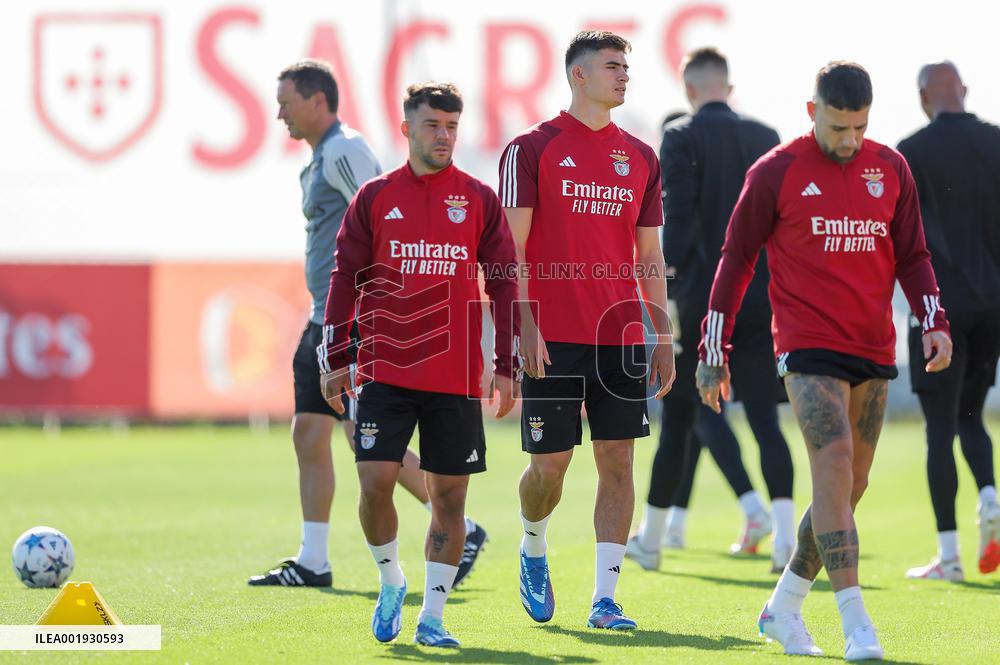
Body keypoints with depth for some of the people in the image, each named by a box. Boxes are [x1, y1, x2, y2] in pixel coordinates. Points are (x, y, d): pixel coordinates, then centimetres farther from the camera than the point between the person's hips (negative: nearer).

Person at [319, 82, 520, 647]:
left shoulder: (480, 200, 5)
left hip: (457, 378, 0)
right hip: (385, 371, 0)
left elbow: (504, 283, 6)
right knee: (375, 482, -10)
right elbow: (346, 279, 7)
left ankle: (432, 616, 11)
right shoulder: (375, 198, 5)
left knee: (449, 496, 2)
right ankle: (391, 583, 15)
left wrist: (506, 368, 1)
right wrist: (336, 360, 1)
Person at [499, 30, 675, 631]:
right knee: (550, 463, -1)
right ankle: (533, 549, 30)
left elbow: (650, 257, 15)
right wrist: (524, 326, -13)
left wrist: (663, 339, 10)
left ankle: (605, 598, 1)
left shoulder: (641, 158, 12)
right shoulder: (532, 149, -1)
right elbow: (513, 248, -4)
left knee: (617, 460, -2)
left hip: (620, 334, 4)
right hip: (552, 338, -4)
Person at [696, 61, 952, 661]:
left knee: (850, 486, 8)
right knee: (835, 466, -19)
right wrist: (714, 351, 1)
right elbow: (737, 258, 3)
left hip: (874, 352, 5)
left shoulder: (890, 169, 8)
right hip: (809, 347, -5)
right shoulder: (776, 173, -3)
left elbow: (912, 256, 15)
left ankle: (784, 607, 24)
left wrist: (934, 322, -1)